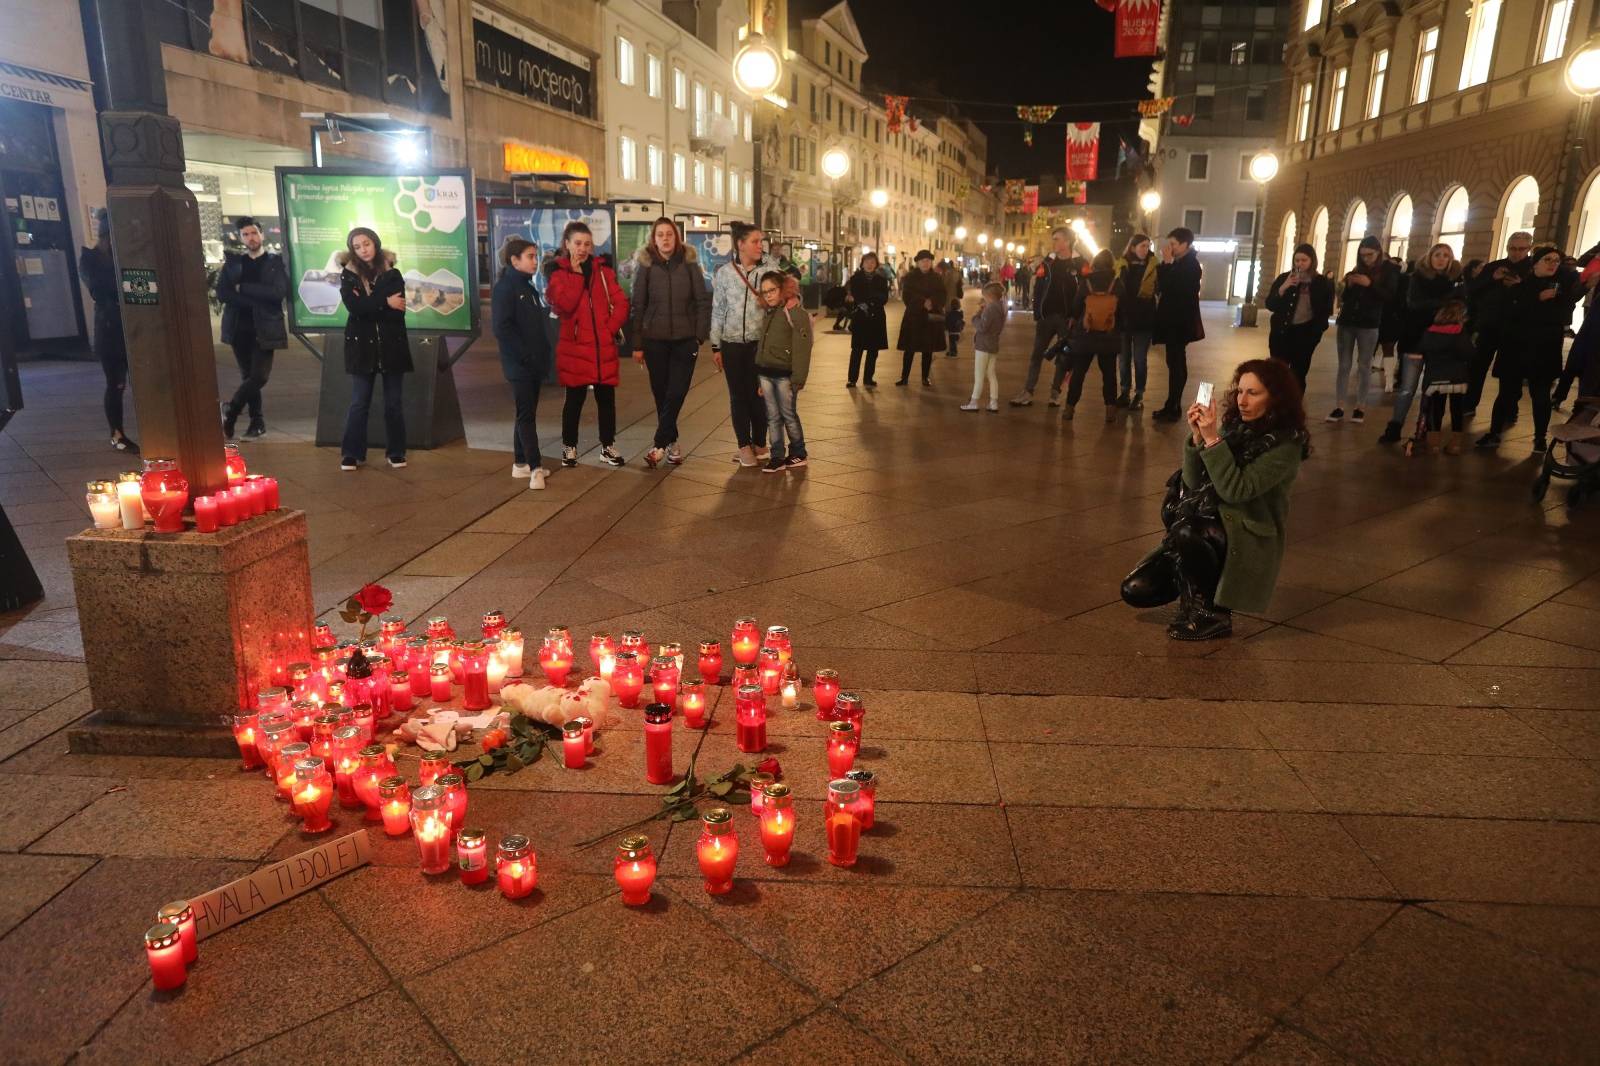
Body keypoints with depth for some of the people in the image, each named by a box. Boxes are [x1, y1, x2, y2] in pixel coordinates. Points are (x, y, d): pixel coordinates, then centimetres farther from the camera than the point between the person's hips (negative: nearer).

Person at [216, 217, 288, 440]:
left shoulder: (276, 261, 2)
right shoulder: (232, 262, 9)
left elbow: (279, 292, -14)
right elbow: (222, 294, -3)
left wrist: (243, 288, -11)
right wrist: (256, 300, -14)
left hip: (265, 328, -3)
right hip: (239, 328, 3)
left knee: (259, 376, -12)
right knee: (248, 377, 8)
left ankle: (231, 409, 7)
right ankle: (257, 420, 18)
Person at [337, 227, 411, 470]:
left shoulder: (392, 274, 2)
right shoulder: (348, 275, 3)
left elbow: (398, 311, -9)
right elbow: (355, 307, -14)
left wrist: (368, 306, -14)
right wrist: (384, 302, -16)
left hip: (392, 344, 0)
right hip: (362, 345, 0)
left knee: (394, 402, 5)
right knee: (359, 402, 1)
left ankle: (396, 451, 14)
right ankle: (352, 453, 7)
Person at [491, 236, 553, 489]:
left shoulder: (528, 287, 14)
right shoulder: (505, 287, -11)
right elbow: (501, 328, -18)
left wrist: (541, 352, 6)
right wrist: (525, 355, -19)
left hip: (533, 362, 8)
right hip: (519, 364, -8)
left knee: (527, 413, 12)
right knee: (526, 414, -7)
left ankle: (521, 463, 20)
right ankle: (535, 468, -8)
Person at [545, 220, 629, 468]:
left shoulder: (602, 269, 9)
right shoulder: (557, 271, 0)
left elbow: (621, 302, 4)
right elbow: (563, 305, -16)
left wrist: (610, 327, -7)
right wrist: (577, 274, -13)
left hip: (604, 345, 3)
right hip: (575, 346, -3)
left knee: (606, 397, 8)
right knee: (575, 399, 5)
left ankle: (607, 447, 20)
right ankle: (569, 447, 19)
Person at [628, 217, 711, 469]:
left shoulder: (689, 263, 0)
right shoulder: (645, 265, 0)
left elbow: (703, 301, 1)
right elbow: (637, 306, 0)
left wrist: (701, 335, -6)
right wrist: (637, 344, -2)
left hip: (685, 340, 0)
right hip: (654, 339, 1)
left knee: (676, 393, -7)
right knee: (661, 394, 6)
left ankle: (660, 445, -2)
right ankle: (672, 442, 19)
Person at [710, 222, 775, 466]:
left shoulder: (770, 269, -2)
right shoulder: (724, 273, 0)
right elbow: (718, 311, 5)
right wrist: (715, 346, 4)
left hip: (760, 342, -1)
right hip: (732, 343, 1)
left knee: (758, 394, 3)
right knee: (738, 395, 6)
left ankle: (759, 444, 18)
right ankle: (745, 446, 16)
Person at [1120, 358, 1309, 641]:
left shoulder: (1286, 444, -13)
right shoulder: (1235, 426, 5)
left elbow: (1235, 490, -23)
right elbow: (1193, 482, 0)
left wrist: (1213, 439, -26)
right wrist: (1197, 437, -14)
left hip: (1245, 539, -6)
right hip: (1206, 525, 6)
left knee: (1186, 530, -37)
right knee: (1135, 590, -8)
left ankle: (1213, 614, -15)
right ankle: (1198, 590, 20)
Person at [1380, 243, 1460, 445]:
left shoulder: (1455, 279, 3)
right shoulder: (1418, 277, -2)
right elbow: (1414, 303, -15)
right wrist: (1442, 303, -24)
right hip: (1415, 338, -2)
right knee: (1407, 387, -1)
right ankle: (1394, 428, 5)